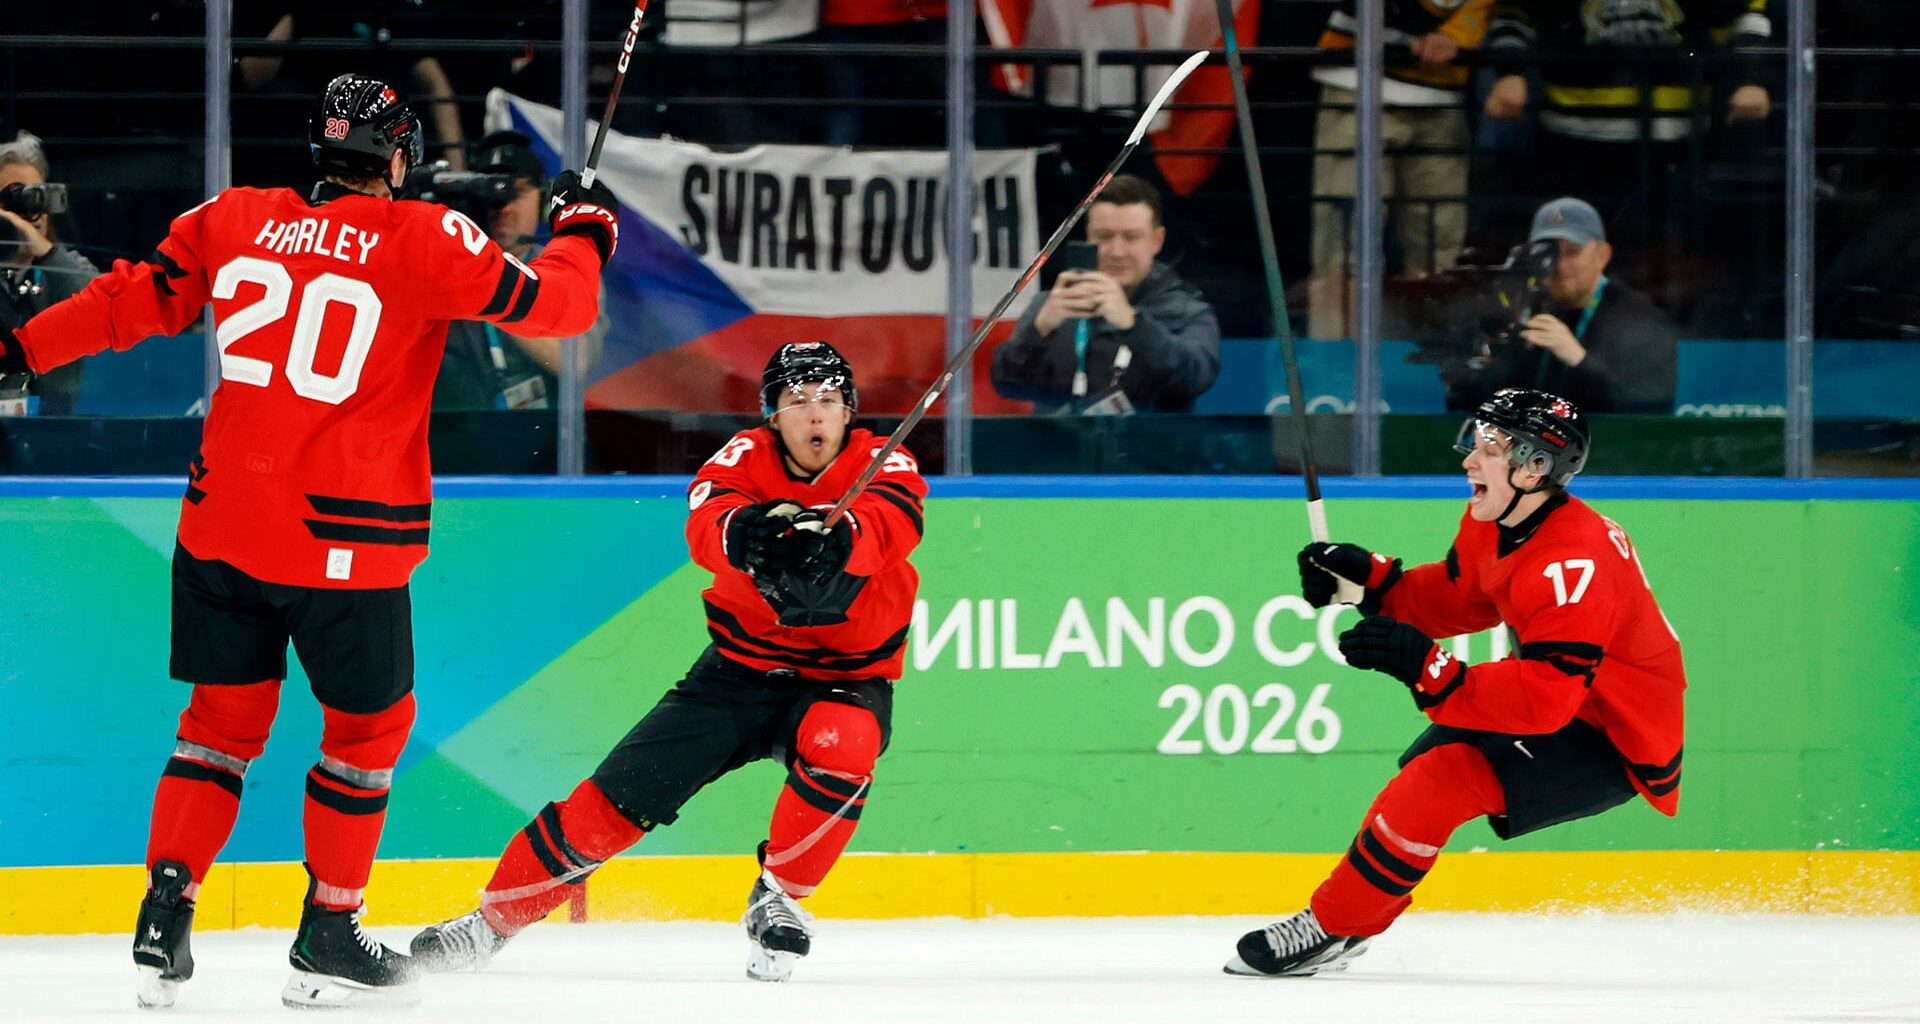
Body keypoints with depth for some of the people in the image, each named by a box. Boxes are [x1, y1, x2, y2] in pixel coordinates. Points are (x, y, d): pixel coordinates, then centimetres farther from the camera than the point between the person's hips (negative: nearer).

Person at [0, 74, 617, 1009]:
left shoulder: (234, 221, 4)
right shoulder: (424, 241, -9)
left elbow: (136, 300, 12)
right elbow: (551, 303, -4)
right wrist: (583, 230, 16)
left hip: (224, 524, 4)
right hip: (345, 544, -4)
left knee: (227, 712, 17)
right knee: (369, 721, 13)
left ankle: (165, 906, 8)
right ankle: (328, 936, 16)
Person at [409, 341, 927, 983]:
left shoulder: (884, 466, -11)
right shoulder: (746, 459, -8)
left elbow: (891, 522, -35)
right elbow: (705, 524, -30)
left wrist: (835, 538, -58)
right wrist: (744, 530, -54)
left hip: (848, 676, -1)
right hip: (742, 666, 1)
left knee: (839, 744, -35)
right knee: (622, 791, -8)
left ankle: (777, 899, -12)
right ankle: (492, 920, 7)